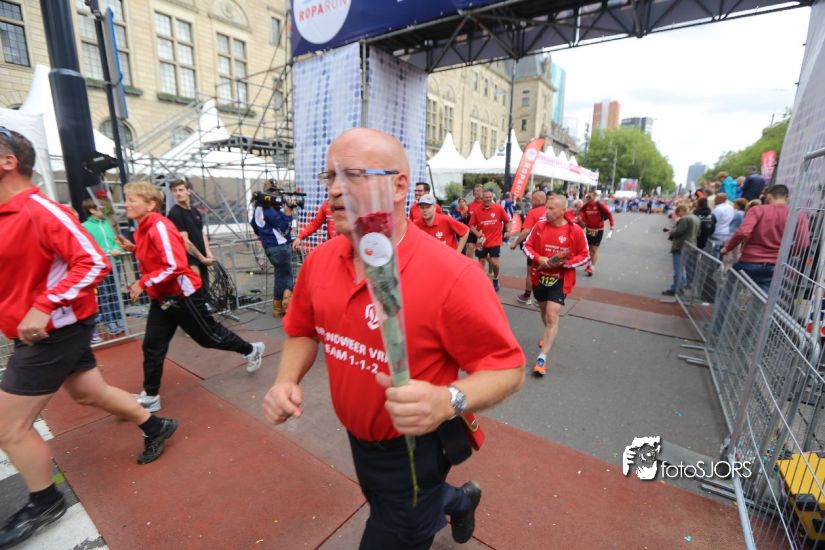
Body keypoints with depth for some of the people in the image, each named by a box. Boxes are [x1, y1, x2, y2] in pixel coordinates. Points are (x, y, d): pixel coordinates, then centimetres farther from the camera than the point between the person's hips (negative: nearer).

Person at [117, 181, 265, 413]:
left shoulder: (160, 227, -22)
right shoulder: (143, 229, 6)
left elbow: (175, 266, -28)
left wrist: (143, 283, -22)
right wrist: (133, 248, 6)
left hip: (183, 295, -8)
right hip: (161, 298, 9)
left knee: (210, 336, 7)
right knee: (152, 345, 9)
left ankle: (251, 350, 29)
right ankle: (150, 396, 23)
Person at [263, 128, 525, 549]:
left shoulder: (451, 275, -31)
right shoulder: (320, 261, -10)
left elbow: (507, 367, -24)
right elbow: (303, 330, 5)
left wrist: (448, 401, -40)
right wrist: (287, 381, -12)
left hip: (415, 447, -7)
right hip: (357, 438, 8)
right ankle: (459, 500, 67)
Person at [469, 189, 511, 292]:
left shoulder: (498, 208, -6)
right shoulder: (476, 211, -5)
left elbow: (507, 221, 6)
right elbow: (472, 226, 0)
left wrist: (506, 232, 1)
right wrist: (478, 234, -15)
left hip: (495, 241, -2)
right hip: (482, 241, 2)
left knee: (494, 262, -8)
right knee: (481, 262, 10)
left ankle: (495, 279, 22)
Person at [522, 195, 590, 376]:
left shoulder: (576, 231, -12)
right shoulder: (539, 225, -5)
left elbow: (585, 256, -4)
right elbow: (527, 246, 3)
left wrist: (565, 263, -20)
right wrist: (538, 258, -17)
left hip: (560, 279, -4)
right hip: (539, 276, 4)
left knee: (552, 316, -11)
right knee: (544, 310, 22)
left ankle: (542, 358, -5)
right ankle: (549, 336, 51)